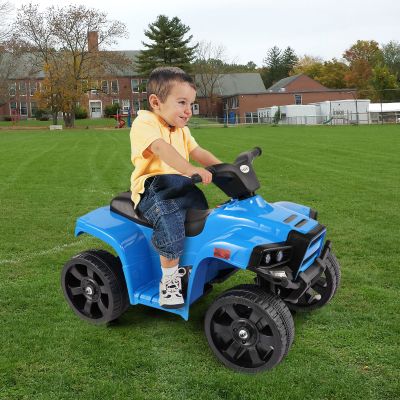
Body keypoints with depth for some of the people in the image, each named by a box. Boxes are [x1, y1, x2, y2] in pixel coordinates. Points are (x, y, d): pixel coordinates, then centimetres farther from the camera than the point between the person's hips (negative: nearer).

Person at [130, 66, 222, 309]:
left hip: (179, 186, 8)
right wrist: (190, 169, -44)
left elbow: (198, 153, 13)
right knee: (170, 219, -34)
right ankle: (169, 278, -19)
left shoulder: (181, 130, 21)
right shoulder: (145, 122, -10)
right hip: (151, 188, -8)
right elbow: (161, 148, -29)